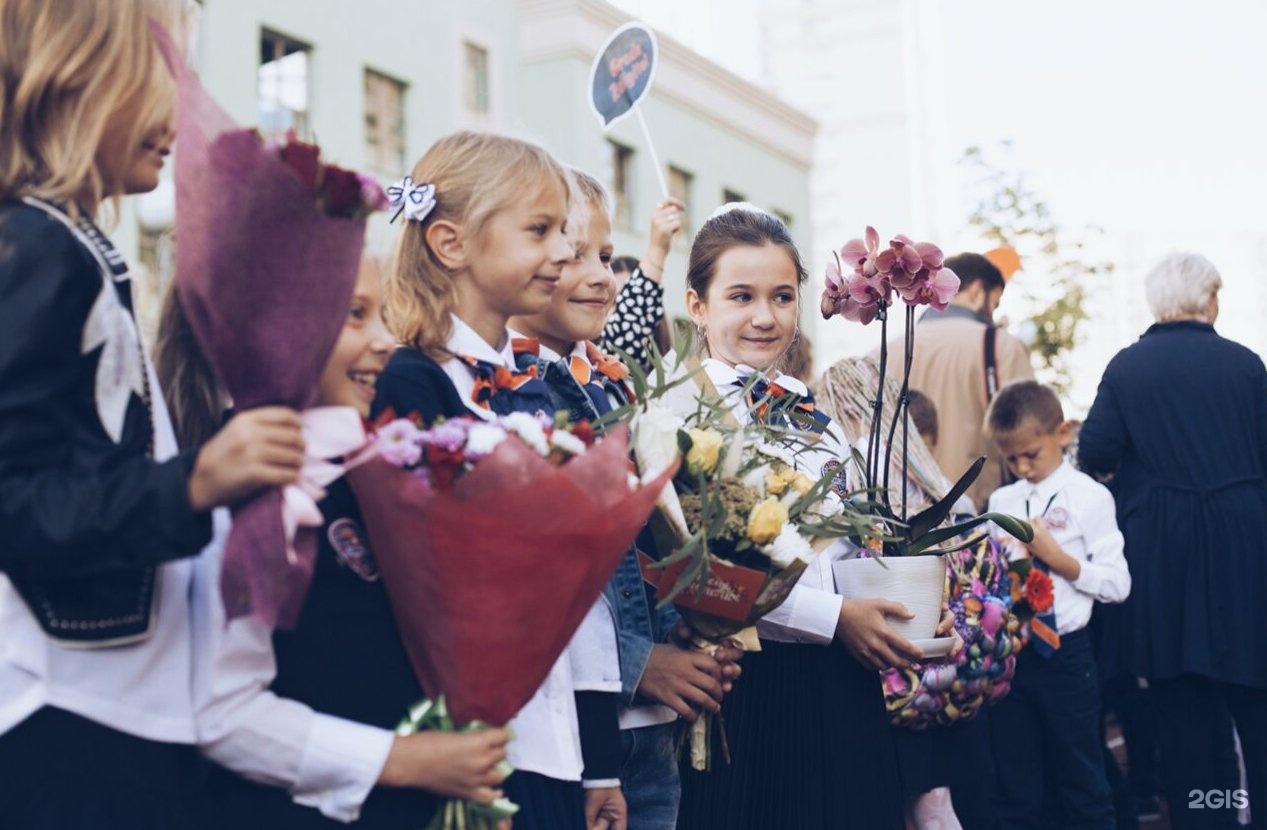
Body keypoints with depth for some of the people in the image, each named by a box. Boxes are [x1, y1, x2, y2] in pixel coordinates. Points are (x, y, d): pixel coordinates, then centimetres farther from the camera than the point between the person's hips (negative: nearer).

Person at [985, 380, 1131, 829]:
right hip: (1007, 653, 4)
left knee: (1083, 789, 8)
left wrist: (1058, 558, -17)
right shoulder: (1000, 502, 9)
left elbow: (1117, 583, -9)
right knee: (1016, 793, 13)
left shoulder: (1089, 497, -4)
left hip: (1065, 654, -4)